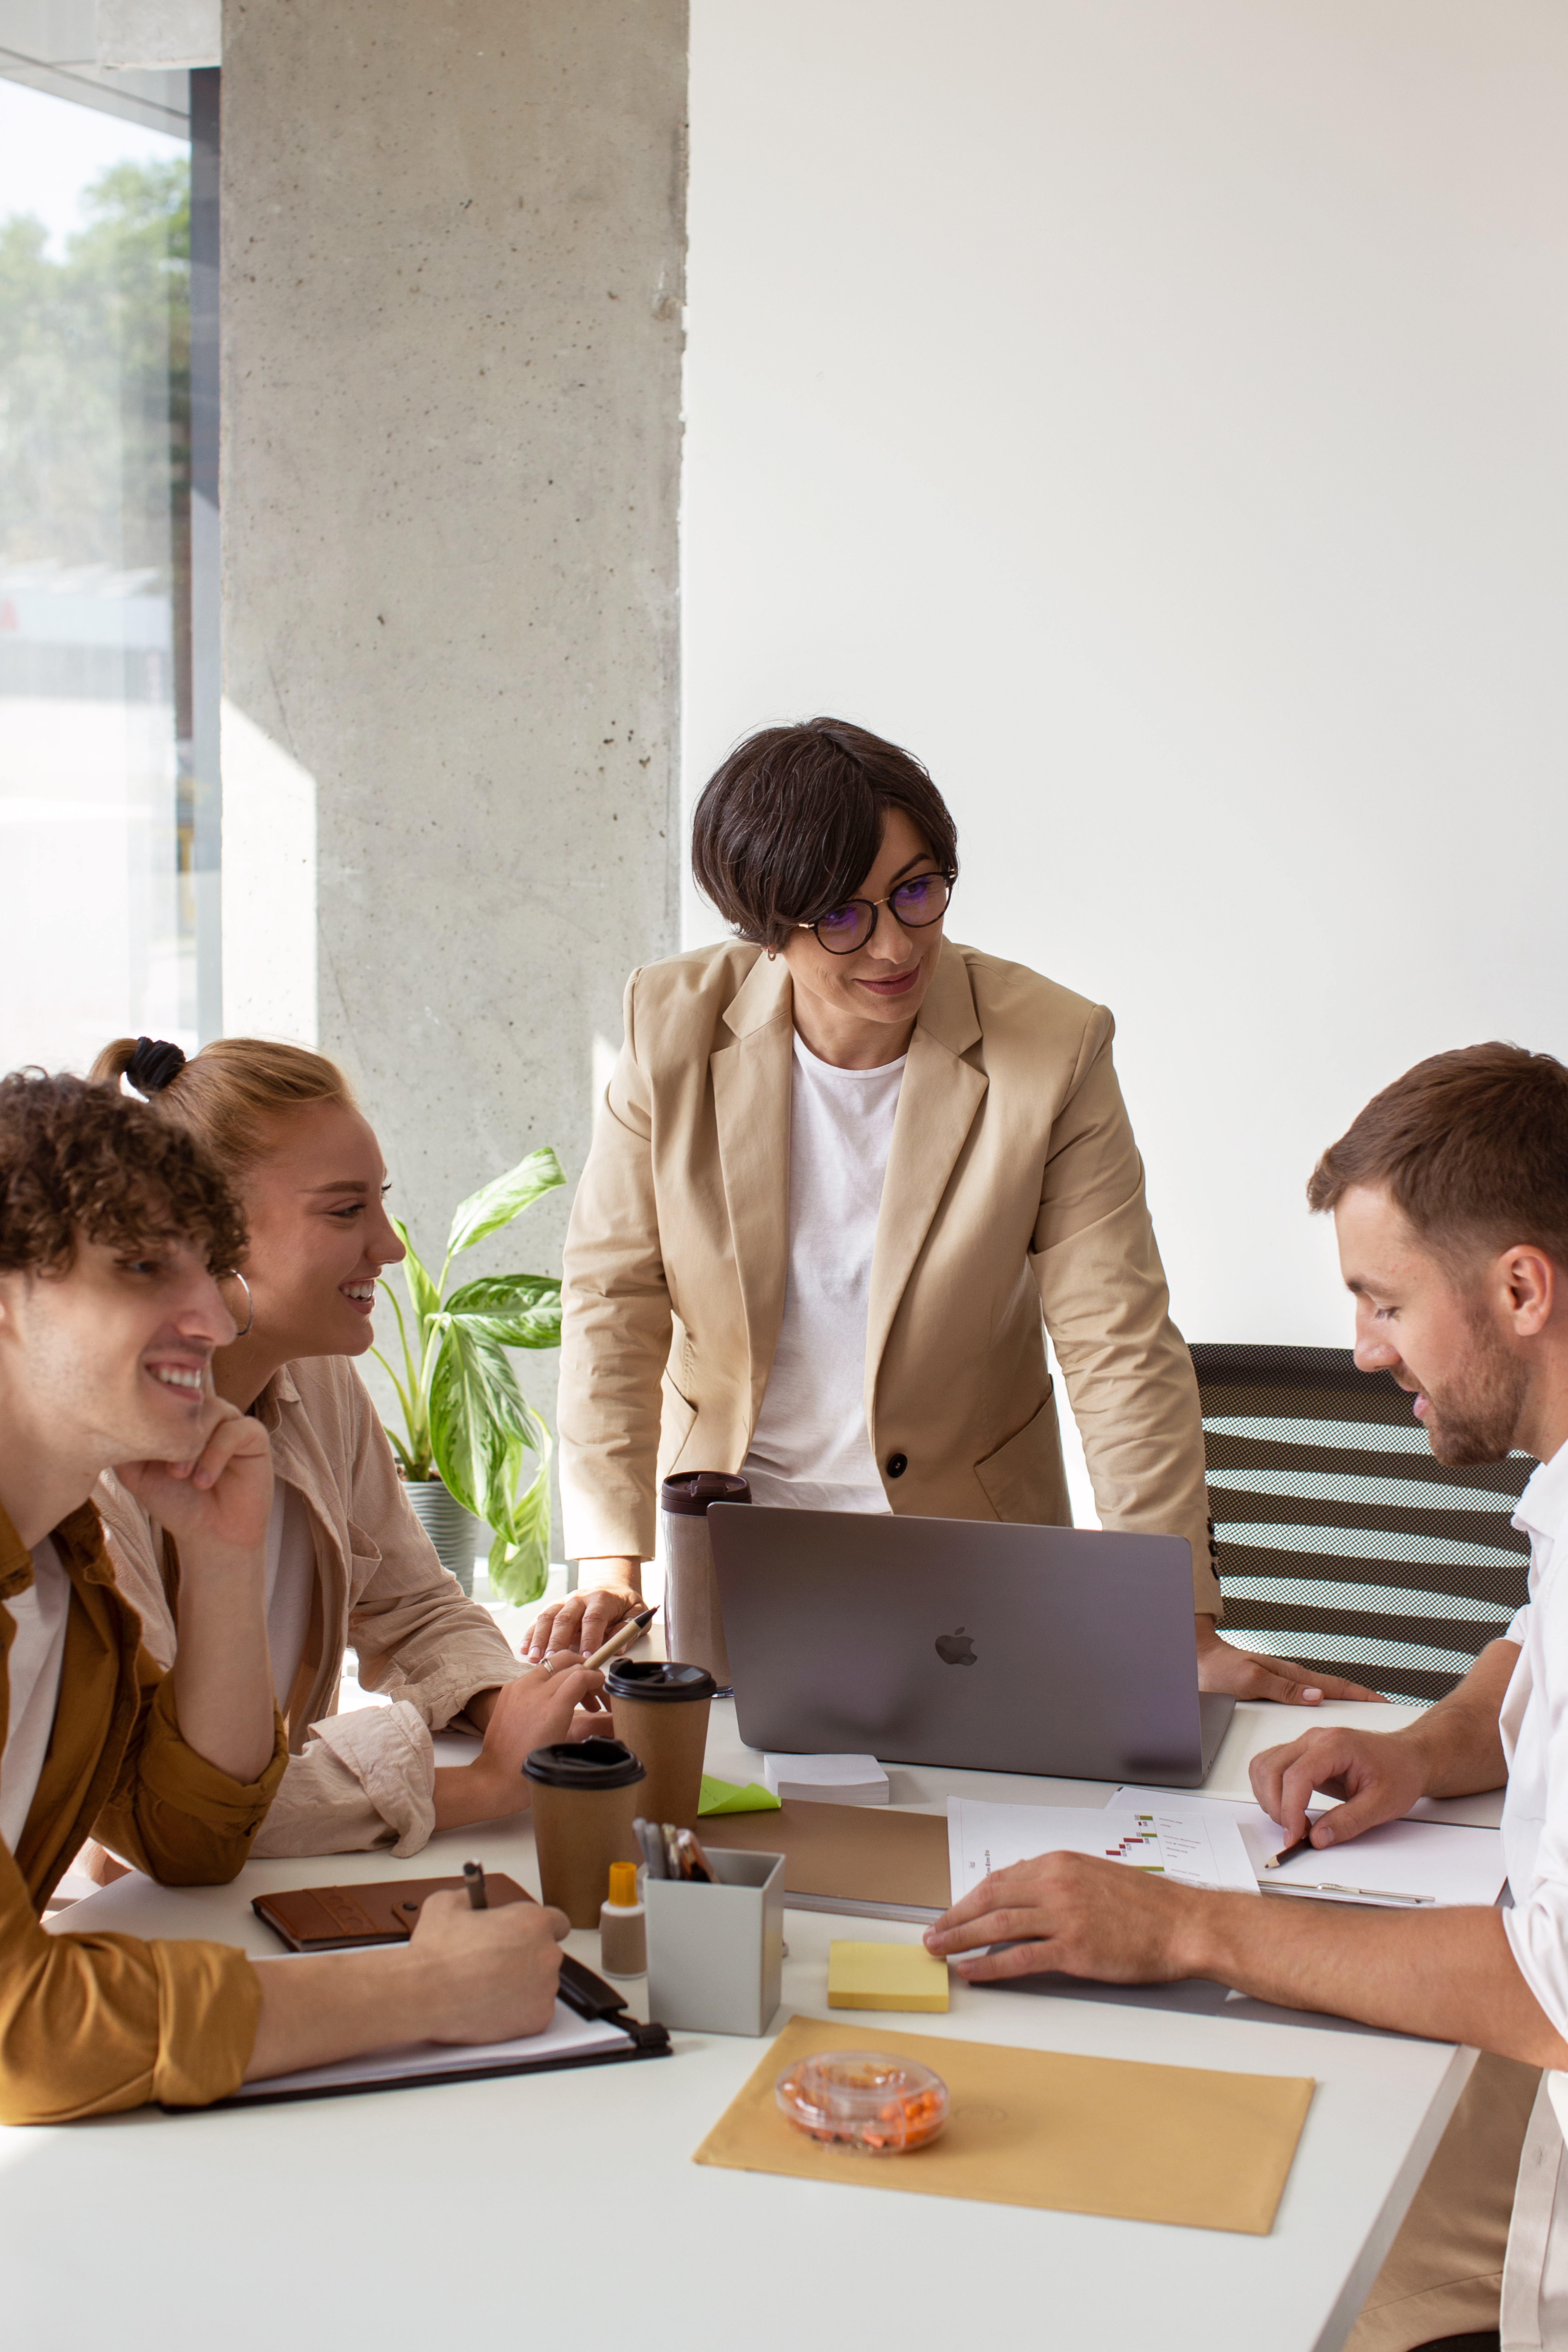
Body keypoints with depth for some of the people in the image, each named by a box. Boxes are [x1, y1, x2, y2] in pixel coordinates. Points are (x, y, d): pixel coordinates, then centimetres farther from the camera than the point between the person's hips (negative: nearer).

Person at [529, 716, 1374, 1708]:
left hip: (963, 1549, -1)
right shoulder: (674, 1025, -8)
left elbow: (1121, 1343, -12)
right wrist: (612, 1565, -10)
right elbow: (614, 1297, -3)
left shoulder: (1051, 1049, -13)